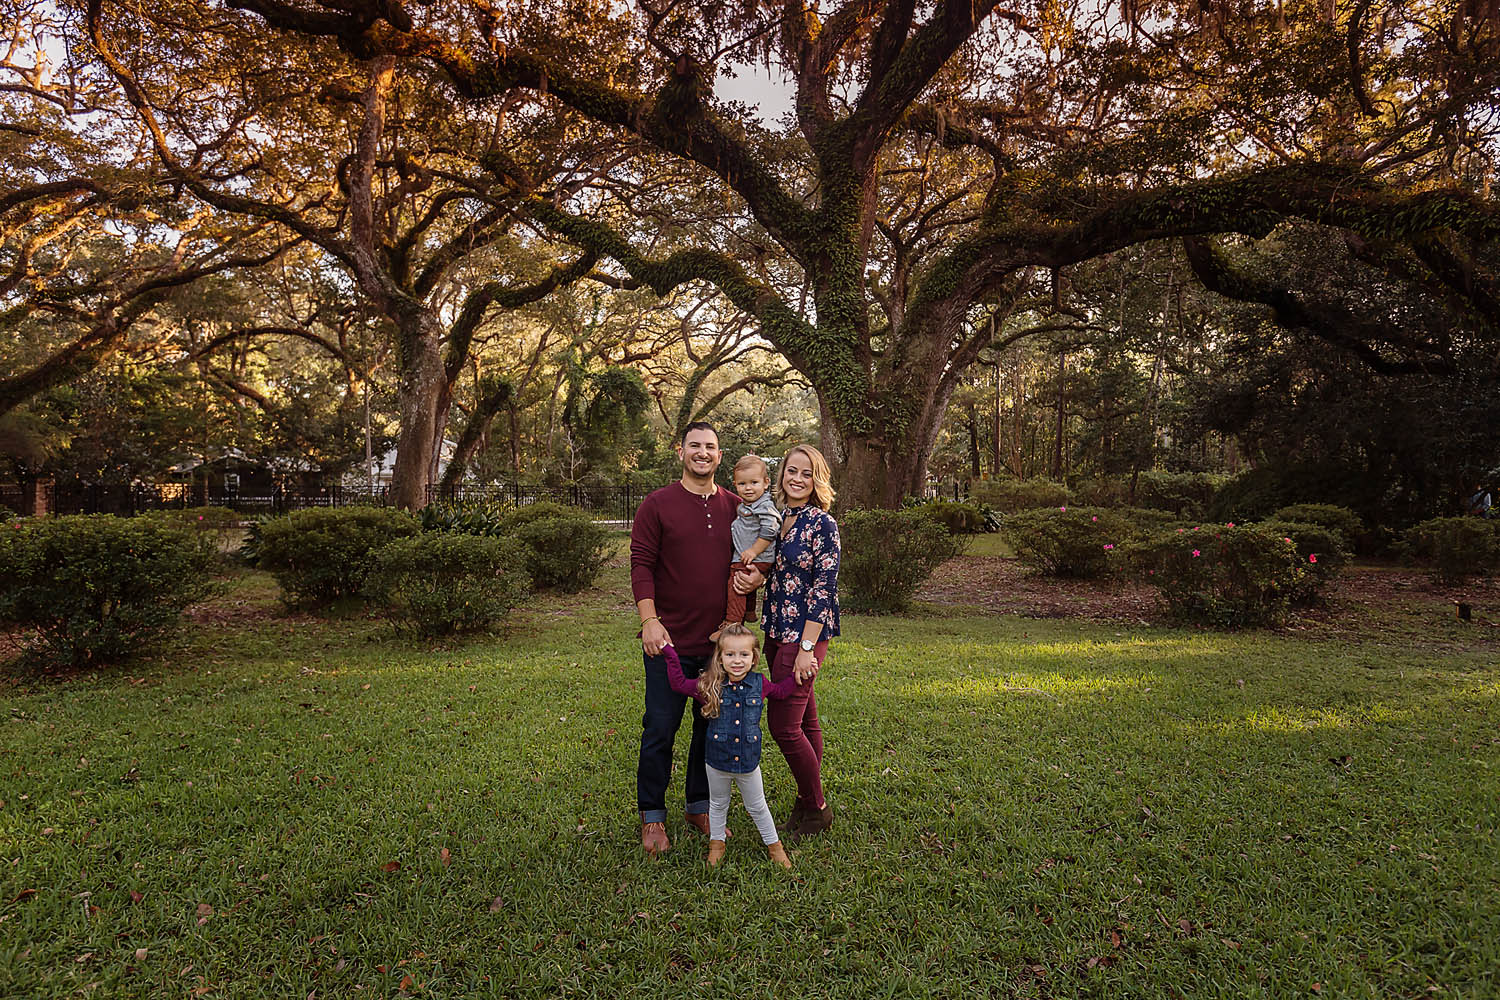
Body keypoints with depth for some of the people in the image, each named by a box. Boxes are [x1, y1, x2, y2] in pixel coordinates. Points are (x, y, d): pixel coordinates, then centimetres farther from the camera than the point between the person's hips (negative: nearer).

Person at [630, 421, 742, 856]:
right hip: (670, 640, -4)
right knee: (660, 729, 4)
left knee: (713, 725, 14)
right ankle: (652, 817, 22)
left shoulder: (735, 507, 8)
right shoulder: (657, 505, -3)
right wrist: (649, 620, -16)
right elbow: (642, 565, -6)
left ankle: (699, 806, 32)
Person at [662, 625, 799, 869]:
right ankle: (716, 842, 43)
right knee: (718, 805, 22)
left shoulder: (759, 683, -9)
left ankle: (773, 844, 36)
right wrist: (670, 654, -8)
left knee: (757, 807, 18)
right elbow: (679, 683, -4)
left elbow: (780, 692, 11)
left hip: (749, 762, 0)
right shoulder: (709, 686, -13)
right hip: (718, 761, 0)